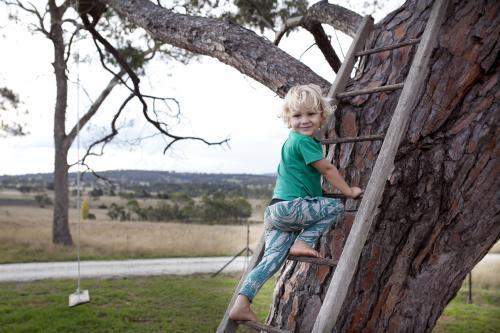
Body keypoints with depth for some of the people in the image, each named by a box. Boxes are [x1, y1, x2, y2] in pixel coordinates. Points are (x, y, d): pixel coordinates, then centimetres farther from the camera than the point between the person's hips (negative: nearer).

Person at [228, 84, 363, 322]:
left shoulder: (292, 141, 22)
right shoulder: (304, 141, -8)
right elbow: (327, 169, -5)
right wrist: (348, 191, 4)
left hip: (276, 211, 9)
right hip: (290, 207, -9)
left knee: (272, 260, 4)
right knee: (336, 207, 0)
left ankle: (241, 304, -3)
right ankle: (303, 242, -5)